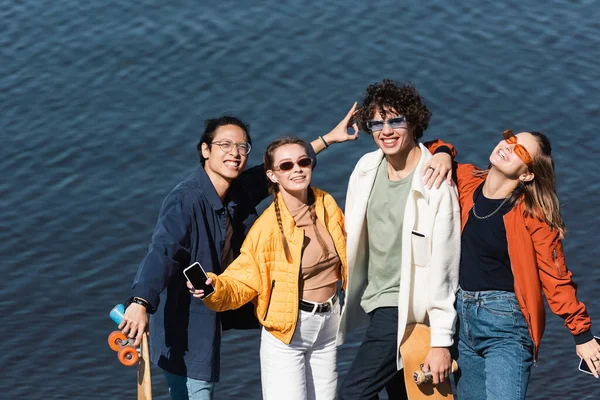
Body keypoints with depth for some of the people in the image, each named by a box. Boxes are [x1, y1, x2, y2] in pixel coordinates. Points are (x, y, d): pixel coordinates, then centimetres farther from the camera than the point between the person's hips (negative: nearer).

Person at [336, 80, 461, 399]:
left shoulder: (436, 185, -17)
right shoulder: (366, 168, 3)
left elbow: (443, 266, -18)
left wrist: (441, 341, -19)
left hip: (406, 308, -7)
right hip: (373, 301, 7)